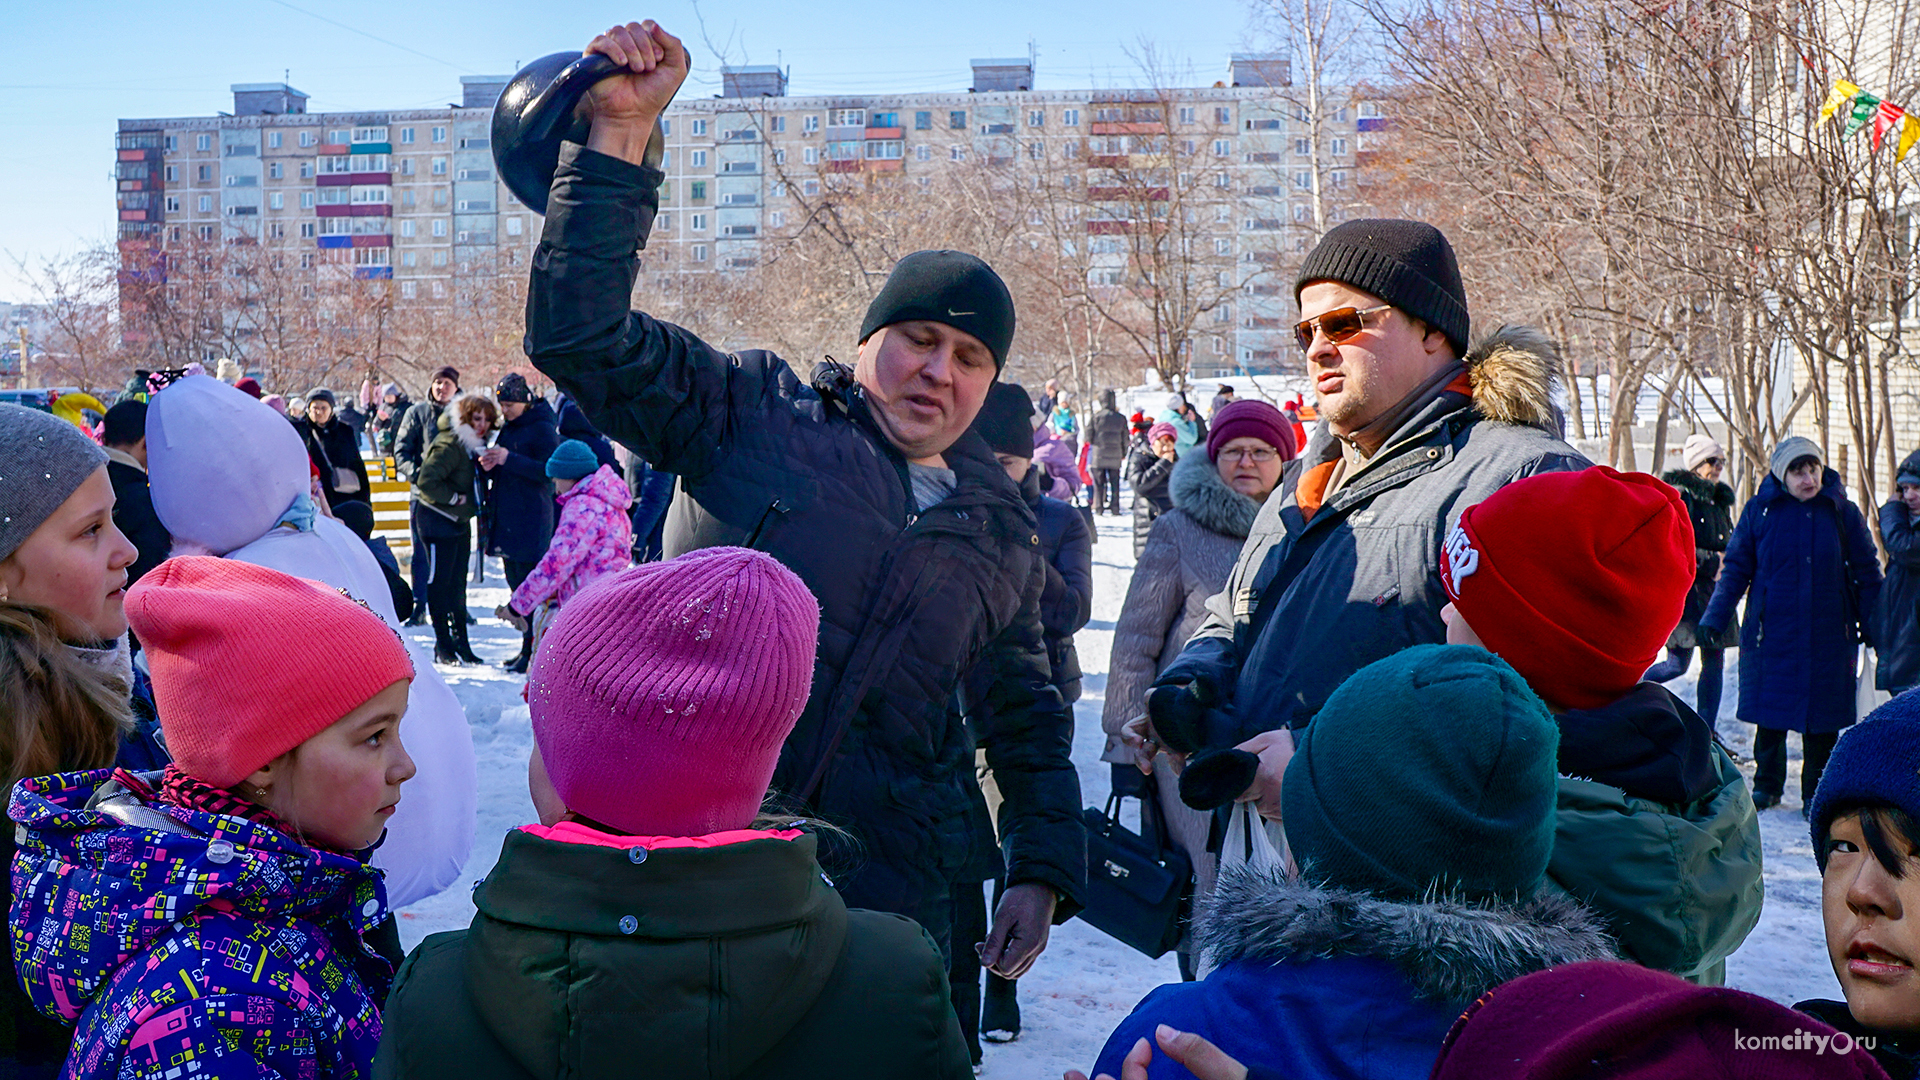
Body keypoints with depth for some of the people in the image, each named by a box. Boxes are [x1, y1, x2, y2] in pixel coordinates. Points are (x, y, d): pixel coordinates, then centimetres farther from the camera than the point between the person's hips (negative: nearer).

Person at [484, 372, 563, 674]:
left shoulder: (543, 428, -9)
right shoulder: (508, 427, 17)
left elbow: (549, 471, -18)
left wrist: (510, 459, -22)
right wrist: (488, 466, -1)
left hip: (532, 522, -9)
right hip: (506, 520, 9)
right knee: (517, 585, 12)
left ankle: (533, 652, -5)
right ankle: (527, 648, 20)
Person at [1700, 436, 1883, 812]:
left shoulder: (1843, 512, 1)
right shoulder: (1759, 510, 0)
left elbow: (1867, 573, 6)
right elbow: (1735, 569, 3)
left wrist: (1872, 627, 1)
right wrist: (1713, 620, -5)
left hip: (1828, 636, 0)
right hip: (1771, 634, 0)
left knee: (1822, 717, 4)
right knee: (1769, 713, 6)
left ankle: (1816, 792, 19)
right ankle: (1767, 784, 24)